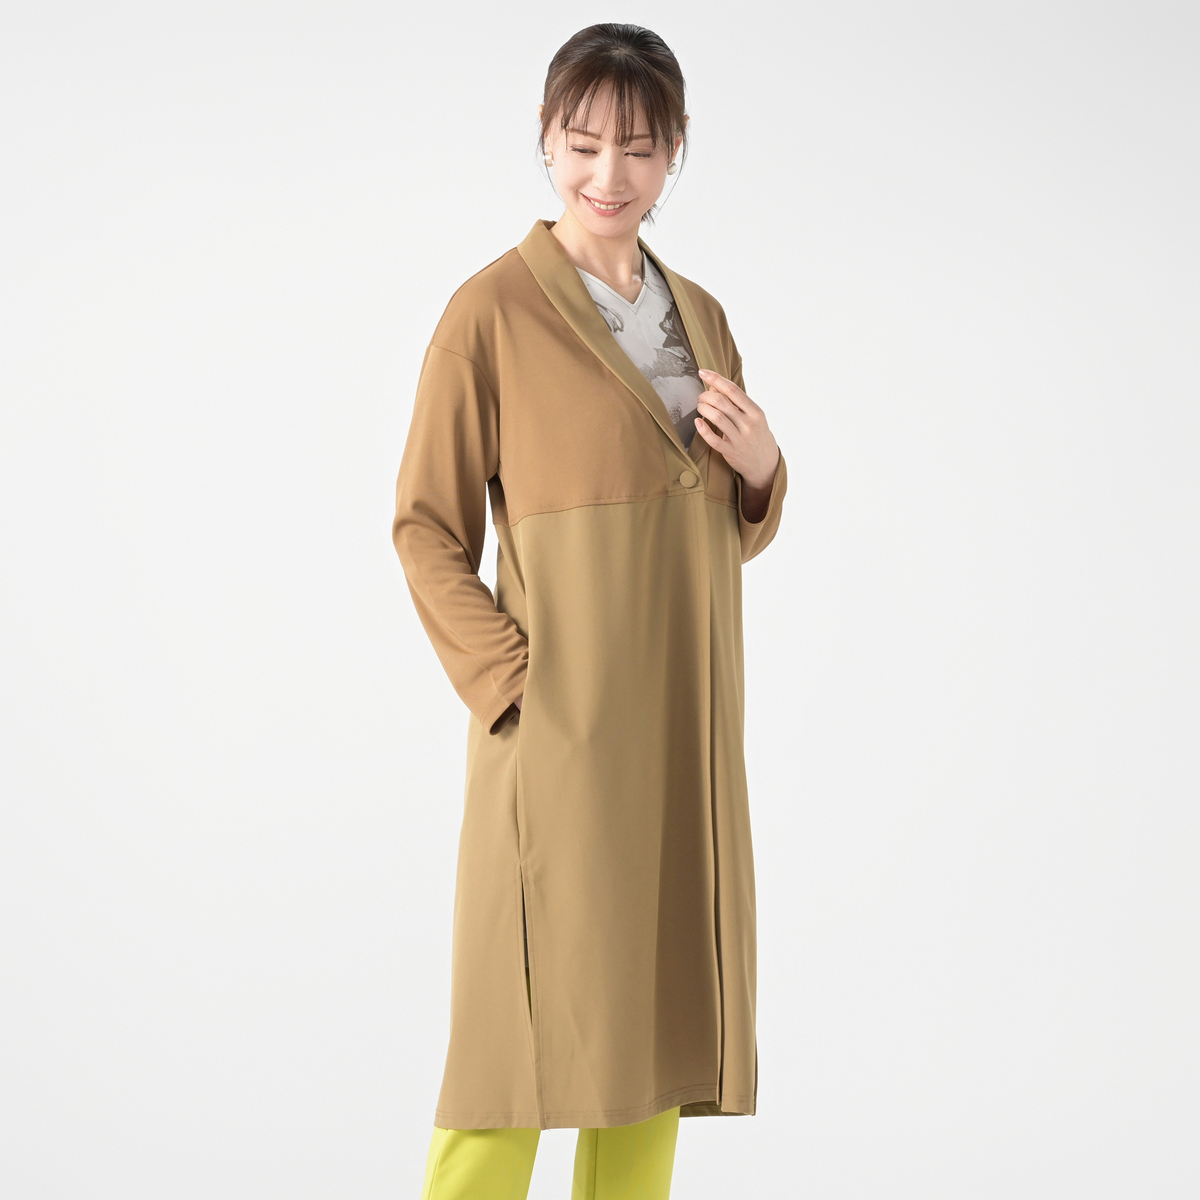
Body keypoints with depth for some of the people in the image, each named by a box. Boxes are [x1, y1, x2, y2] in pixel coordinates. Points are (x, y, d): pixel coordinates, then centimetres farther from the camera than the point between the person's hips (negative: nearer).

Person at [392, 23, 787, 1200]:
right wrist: (511, 680, -15)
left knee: (656, 1025, 11)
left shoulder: (697, 314, 13)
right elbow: (427, 528, -5)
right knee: (528, 1035, -4)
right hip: (561, 735, -6)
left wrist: (762, 469, -2)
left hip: (684, 731, 7)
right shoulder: (491, 309, -6)